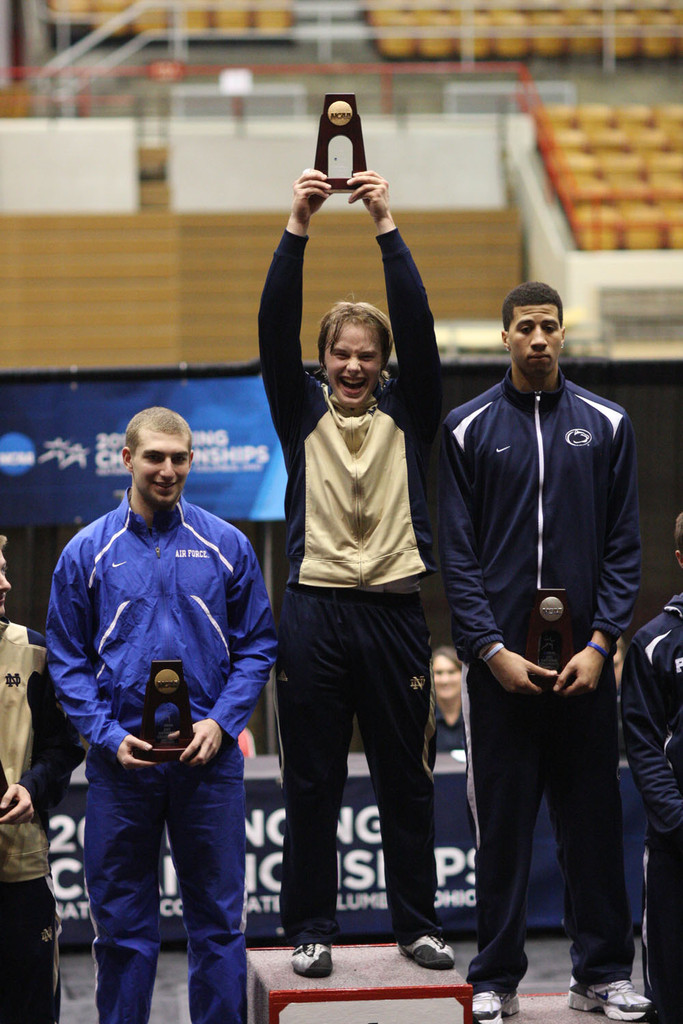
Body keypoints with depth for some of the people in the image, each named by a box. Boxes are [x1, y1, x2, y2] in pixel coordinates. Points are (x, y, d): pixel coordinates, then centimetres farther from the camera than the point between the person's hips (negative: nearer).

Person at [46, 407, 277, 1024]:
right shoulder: (87, 553, 3)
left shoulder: (226, 546, 5)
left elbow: (257, 646, 6)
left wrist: (221, 721, -8)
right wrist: (109, 735, -9)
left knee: (218, 919, 4)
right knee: (122, 920, 5)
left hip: (209, 757, 0)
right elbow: (67, 660, 4)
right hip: (121, 760, 0)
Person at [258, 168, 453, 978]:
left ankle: (418, 925, 15)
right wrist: (297, 228, -13)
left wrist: (387, 226, -10)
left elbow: (418, 326, -3)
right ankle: (311, 930, 11)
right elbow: (274, 329, -4)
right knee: (311, 784, 4)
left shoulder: (407, 413, 8)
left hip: (393, 612, 0)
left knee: (406, 780, 6)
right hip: (315, 612, 0)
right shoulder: (303, 412, 8)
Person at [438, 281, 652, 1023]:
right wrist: (492, 649, -9)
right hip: (498, 659, -1)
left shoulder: (606, 426, 7)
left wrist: (599, 643, -6)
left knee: (592, 820, 5)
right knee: (502, 824, 2)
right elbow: (457, 553, 0)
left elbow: (623, 546, 5)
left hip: (582, 659, 1)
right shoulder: (468, 429, 4)